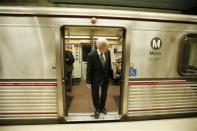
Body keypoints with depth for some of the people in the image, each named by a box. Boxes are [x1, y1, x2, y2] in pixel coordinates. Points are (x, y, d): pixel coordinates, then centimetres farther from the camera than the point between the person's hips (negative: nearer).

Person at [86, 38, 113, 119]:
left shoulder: (107, 52, -10)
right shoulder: (91, 55, -22)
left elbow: (109, 65, 3)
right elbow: (89, 69, -14)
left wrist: (111, 74, 4)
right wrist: (88, 81, -10)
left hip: (106, 77, 4)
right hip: (96, 78, -3)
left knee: (104, 94, 21)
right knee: (95, 95, 14)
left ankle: (102, 107, 49)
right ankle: (97, 109, 42)